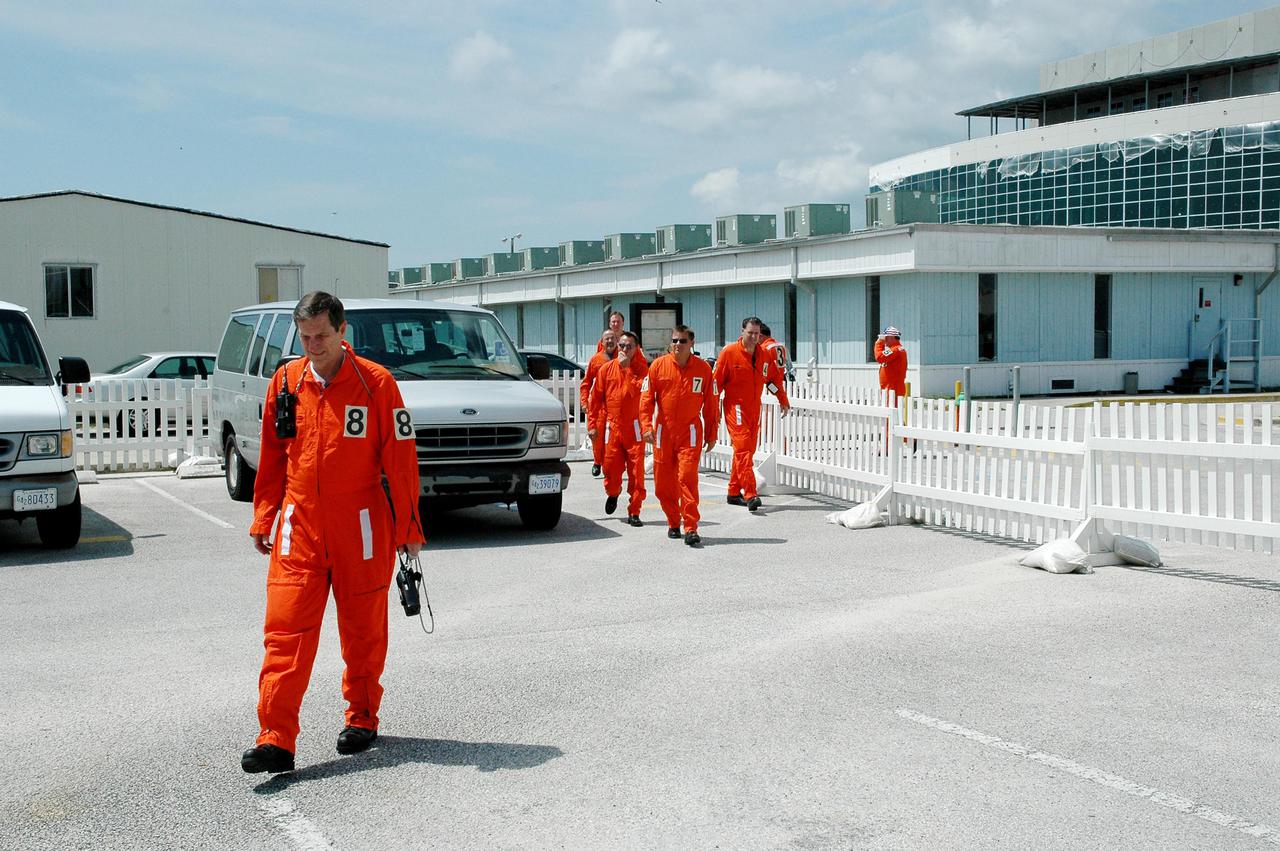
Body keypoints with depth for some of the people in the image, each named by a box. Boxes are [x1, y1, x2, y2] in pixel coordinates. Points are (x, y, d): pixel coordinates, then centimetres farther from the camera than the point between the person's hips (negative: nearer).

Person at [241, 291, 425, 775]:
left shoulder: (375, 383, -6)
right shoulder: (285, 381, 5)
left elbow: (400, 459, -4)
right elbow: (272, 458, 13)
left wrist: (408, 528, -3)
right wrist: (263, 520, 11)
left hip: (361, 526, -2)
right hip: (299, 524, 3)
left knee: (363, 630, 10)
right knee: (285, 629, -6)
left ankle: (362, 718, 28)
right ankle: (276, 740, -6)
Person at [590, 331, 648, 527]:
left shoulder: (641, 370, 2)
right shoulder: (606, 369, 7)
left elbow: (637, 391, -17)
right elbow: (596, 398, 10)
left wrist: (627, 368, -14)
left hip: (634, 427, -2)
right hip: (612, 426, 2)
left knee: (636, 470, -4)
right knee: (611, 467, 4)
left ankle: (634, 512, 3)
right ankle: (612, 494, 37)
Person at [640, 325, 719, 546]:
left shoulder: (703, 368, 0)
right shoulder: (658, 365, 0)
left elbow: (711, 404, 6)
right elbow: (646, 398, 0)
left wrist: (711, 434, 7)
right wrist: (646, 426, -11)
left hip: (690, 433, -2)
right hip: (663, 432, 2)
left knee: (687, 478, -13)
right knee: (663, 483, 7)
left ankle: (691, 529, -11)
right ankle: (673, 523, 26)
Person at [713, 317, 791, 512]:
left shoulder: (765, 355, 8)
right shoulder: (729, 352, -7)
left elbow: (775, 378, 21)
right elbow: (717, 381, -5)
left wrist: (783, 401, 24)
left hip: (754, 408, 6)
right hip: (735, 407, -6)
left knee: (747, 450, 9)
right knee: (743, 447, -15)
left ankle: (734, 492, 20)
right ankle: (750, 494, -22)